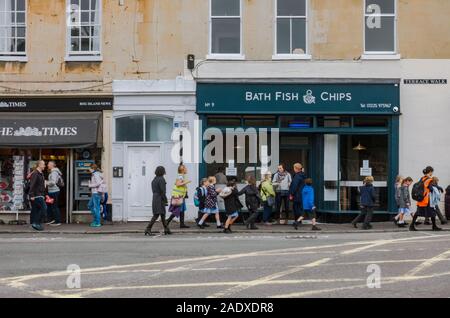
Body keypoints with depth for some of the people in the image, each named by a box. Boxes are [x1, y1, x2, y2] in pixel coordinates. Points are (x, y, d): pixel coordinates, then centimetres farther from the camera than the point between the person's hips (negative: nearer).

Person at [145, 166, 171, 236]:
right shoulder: (161, 179, -14)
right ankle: (148, 229, -17)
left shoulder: (154, 180, 13)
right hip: (160, 199, -9)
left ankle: (166, 230, 23)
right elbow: (162, 191, -18)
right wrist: (165, 200, -12)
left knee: (163, 214, 16)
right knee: (156, 215, -10)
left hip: (154, 198, 9)